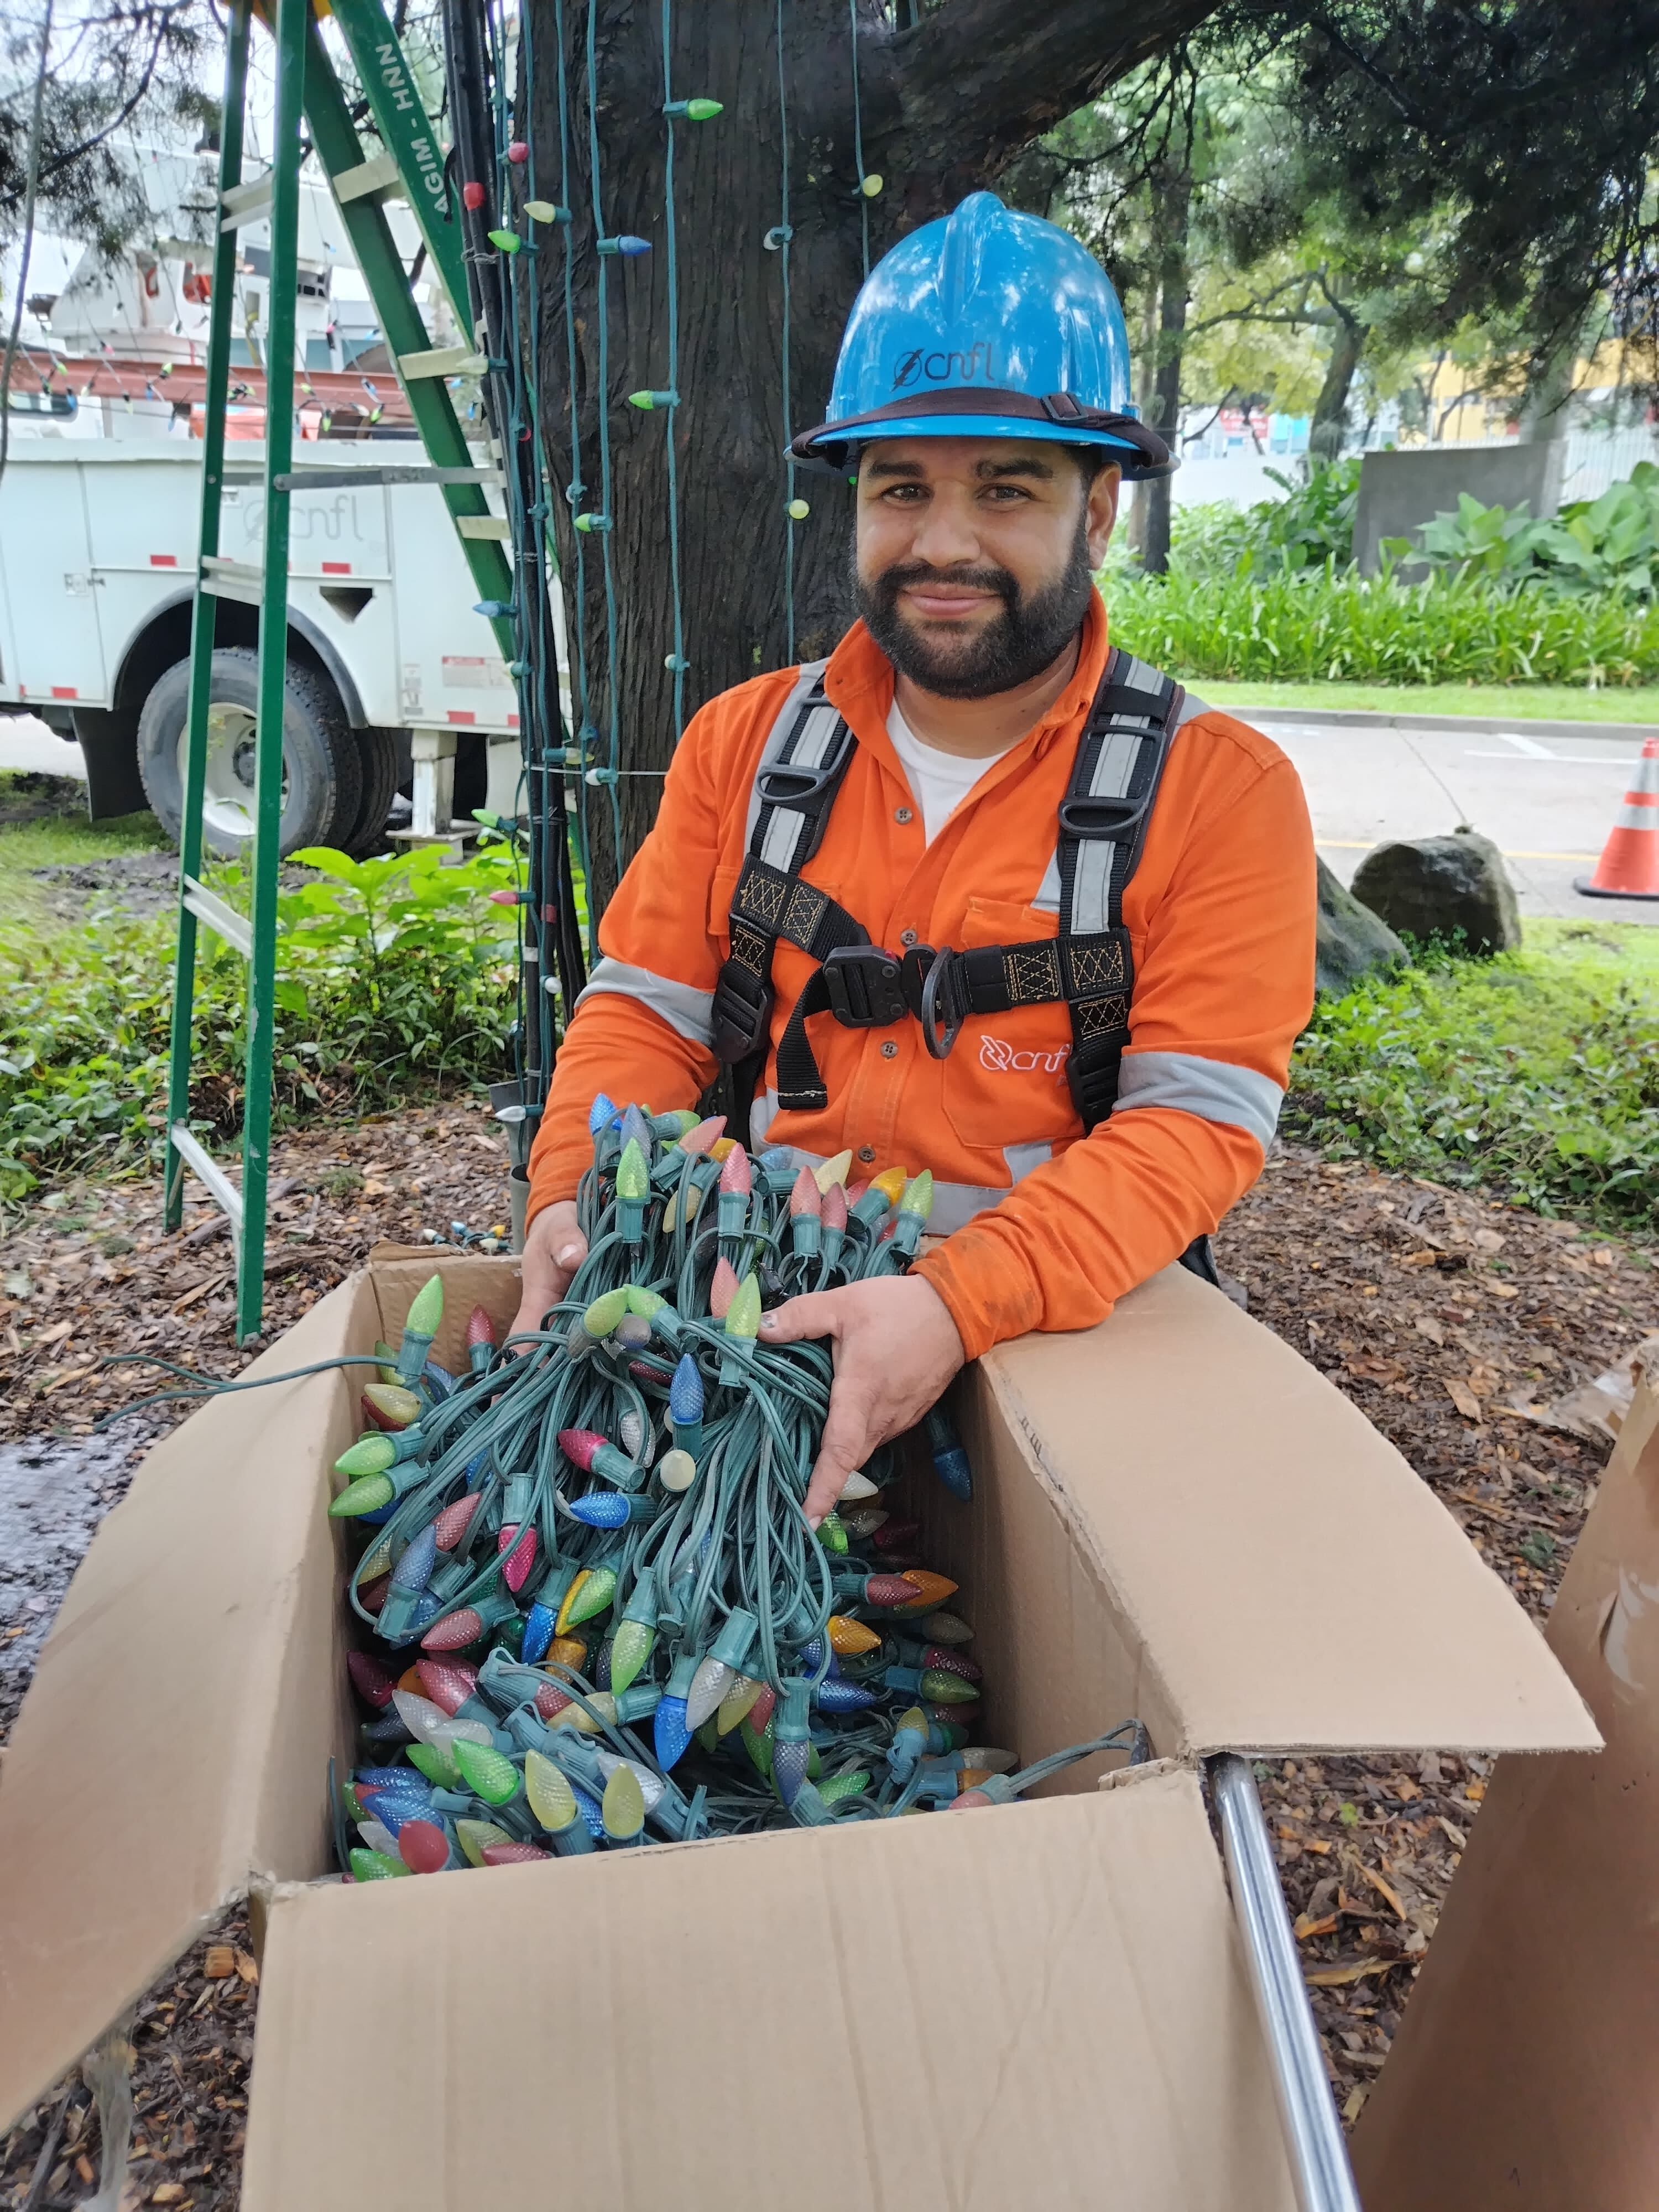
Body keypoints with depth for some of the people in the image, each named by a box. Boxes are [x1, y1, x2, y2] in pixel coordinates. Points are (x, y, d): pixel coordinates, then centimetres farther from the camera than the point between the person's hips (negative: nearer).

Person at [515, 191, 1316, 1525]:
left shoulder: (1220, 791, -5)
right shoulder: (746, 743, 7)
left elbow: (1198, 1120, -13)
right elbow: (647, 1011, 8)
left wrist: (959, 1299, -27)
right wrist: (573, 1194, -12)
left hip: (1068, 1318, -2)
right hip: (765, 1299, 3)